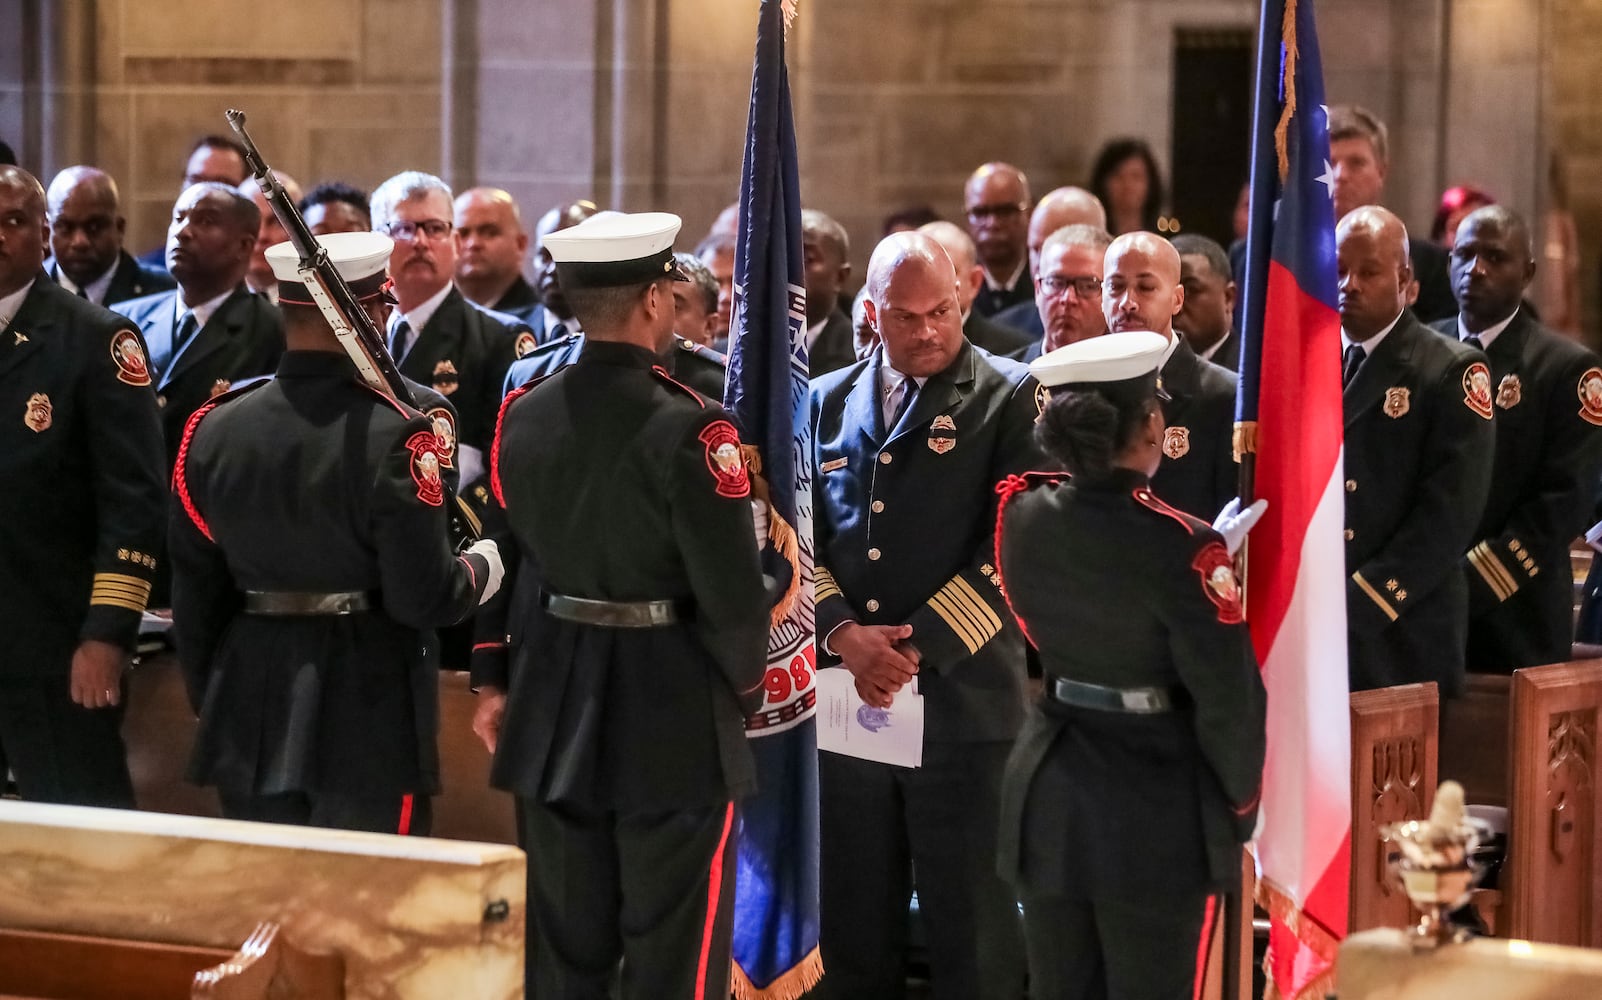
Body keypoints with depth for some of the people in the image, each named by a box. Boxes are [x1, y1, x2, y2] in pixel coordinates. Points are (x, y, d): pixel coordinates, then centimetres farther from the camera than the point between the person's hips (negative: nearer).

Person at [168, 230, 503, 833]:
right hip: (369, 717, -5)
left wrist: (209, 702, 21)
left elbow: (195, 596, 8)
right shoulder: (394, 434, -15)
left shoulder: (214, 428, 0)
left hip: (248, 718, 5)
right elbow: (423, 598, -15)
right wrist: (481, 568, 7)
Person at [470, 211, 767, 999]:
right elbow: (732, 593, -18)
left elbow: (501, 557, 9)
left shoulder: (522, 416, -1)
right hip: (672, 717, -6)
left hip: (553, 713, 6)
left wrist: (492, 678, 20)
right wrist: (744, 688, 0)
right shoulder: (687, 430, -19)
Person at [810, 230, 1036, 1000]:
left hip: (964, 699, -4)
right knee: (853, 932, 9)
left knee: (972, 935, 1)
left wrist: (918, 647, -14)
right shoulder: (830, 403, 12)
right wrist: (845, 634, -8)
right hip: (848, 699, 4)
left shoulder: (1011, 401, -1)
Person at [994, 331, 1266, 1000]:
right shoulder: (1177, 548, -22)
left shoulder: (1021, 513, -5)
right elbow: (1227, 698, -15)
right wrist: (1239, 803, 2)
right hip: (1156, 805, -5)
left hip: (1046, 788, 5)